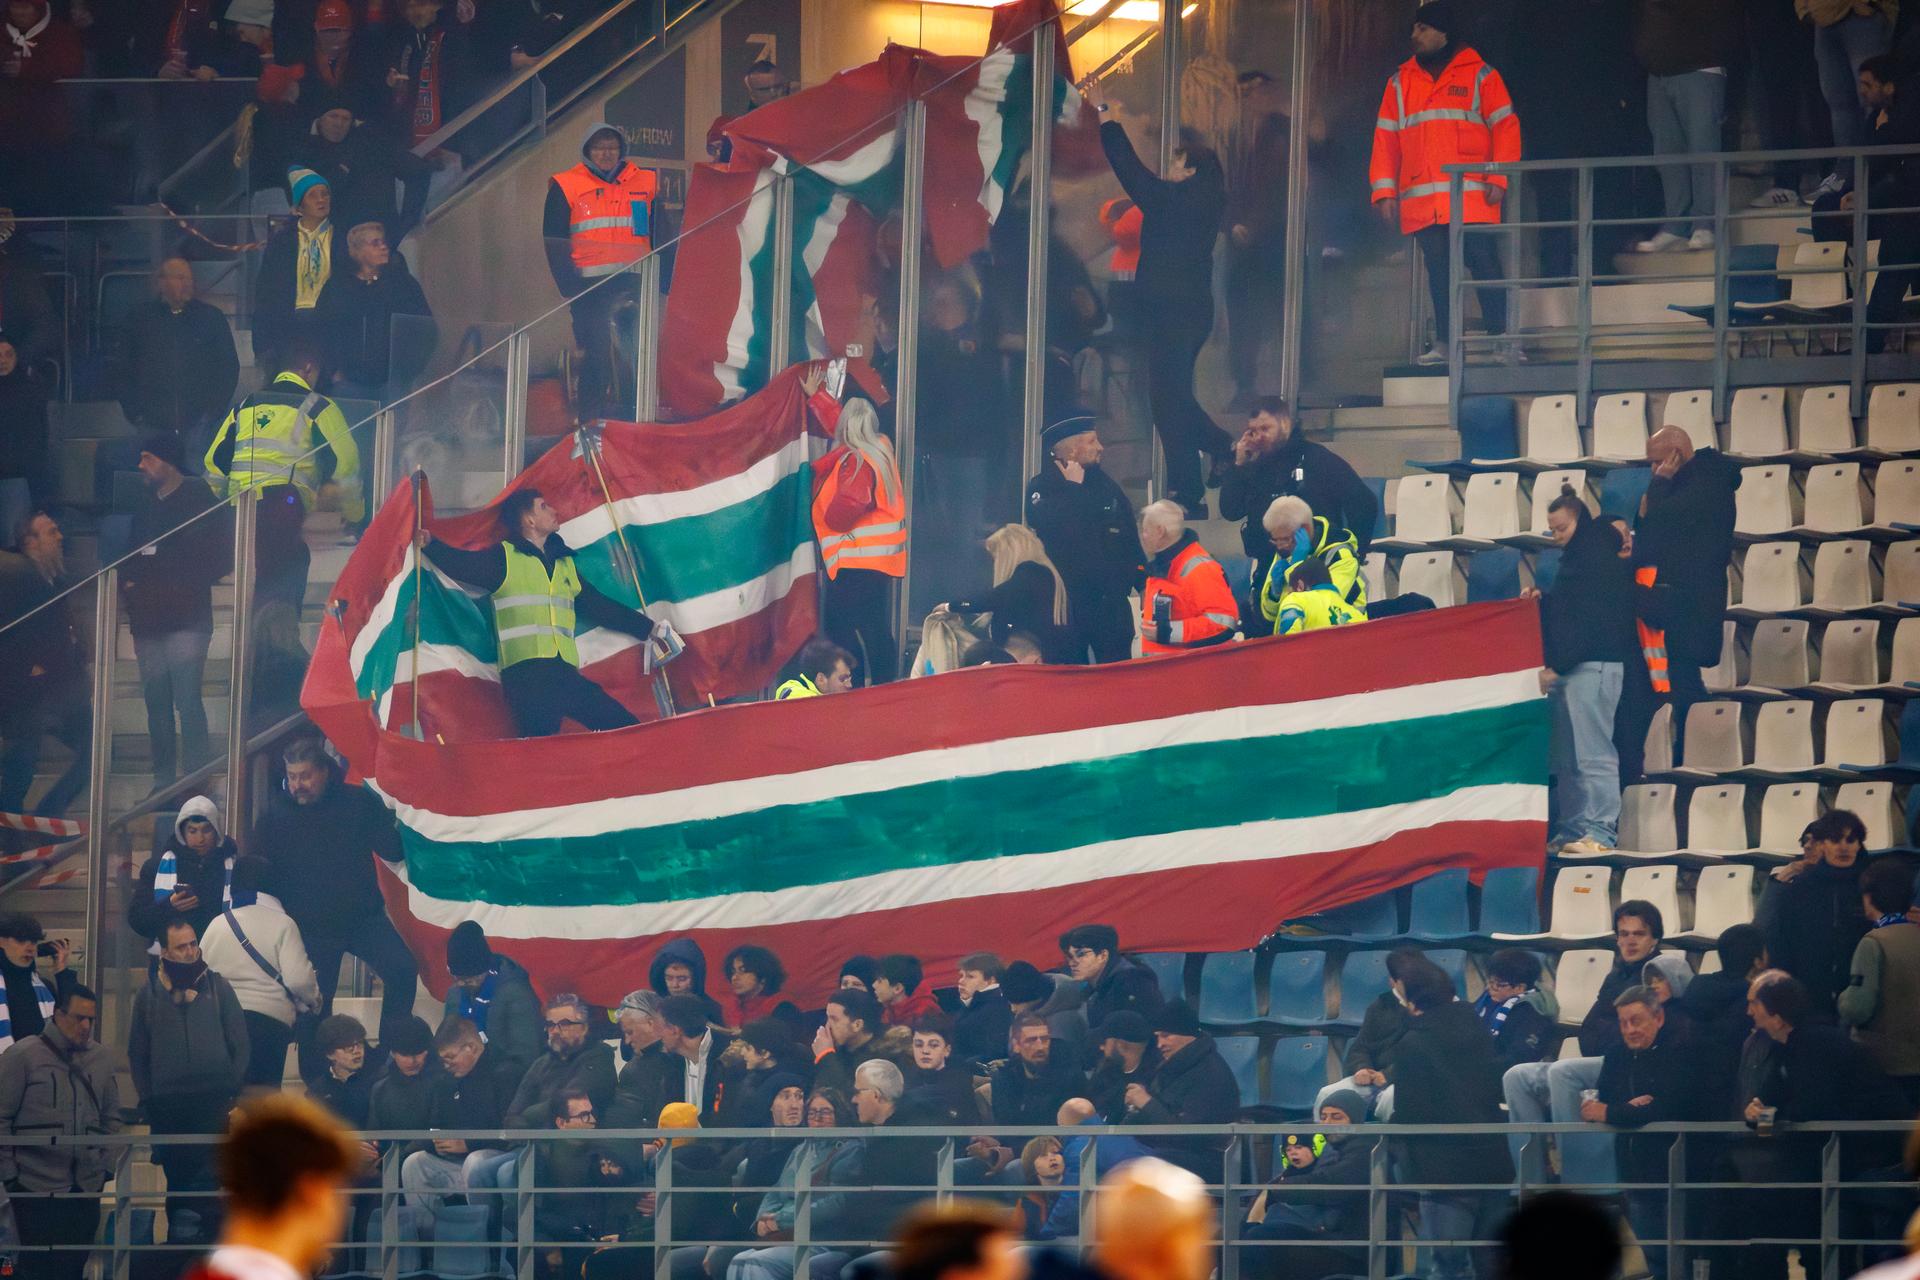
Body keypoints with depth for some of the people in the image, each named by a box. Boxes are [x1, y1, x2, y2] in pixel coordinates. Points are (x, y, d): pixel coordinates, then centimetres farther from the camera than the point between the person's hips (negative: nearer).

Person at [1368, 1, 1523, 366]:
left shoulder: (1479, 75, 6)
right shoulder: (1401, 82, 16)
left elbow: (1505, 127, 2)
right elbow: (1385, 139, 14)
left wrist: (1498, 179, -10)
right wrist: (1385, 192, 4)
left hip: (1472, 198, -3)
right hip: (1422, 204, 3)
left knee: (1485, 266, -8)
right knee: (1438, 273, 1)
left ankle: (1502, 338, -7)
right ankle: (1443, 342, 3)